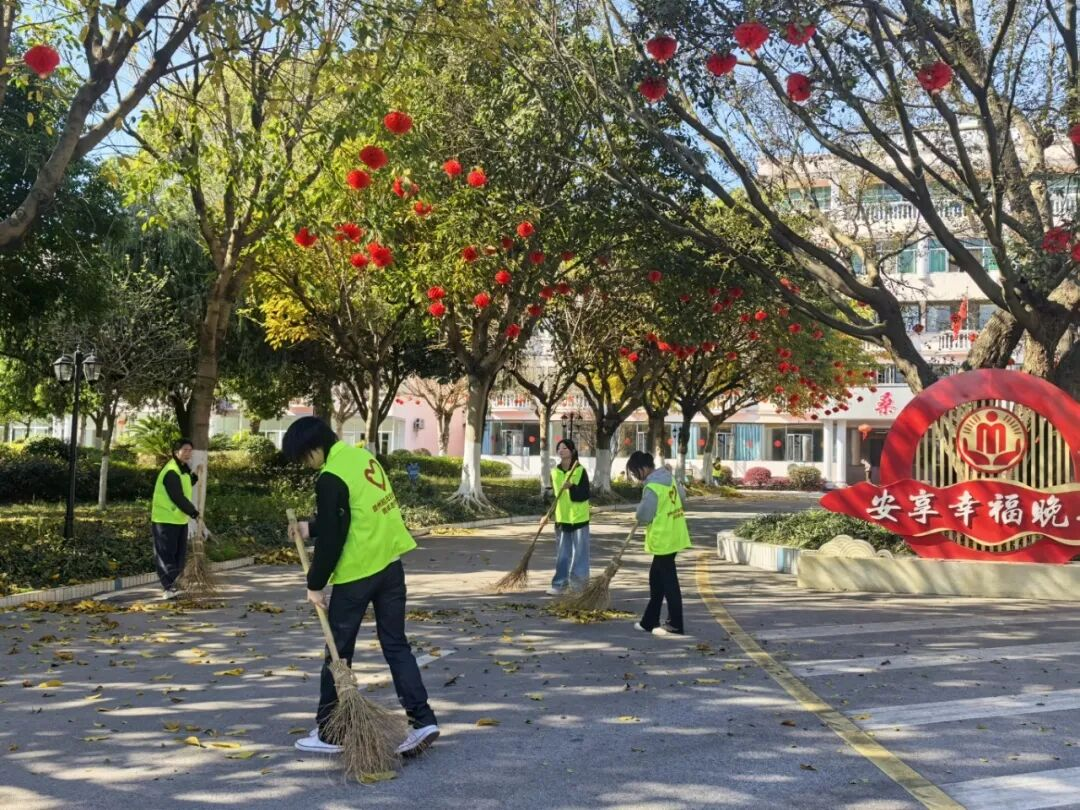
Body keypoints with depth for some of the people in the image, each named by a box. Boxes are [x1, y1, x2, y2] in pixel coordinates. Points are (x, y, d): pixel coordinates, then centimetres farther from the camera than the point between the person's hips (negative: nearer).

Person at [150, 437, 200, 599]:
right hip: (165, 520, -10)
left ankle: (170, 585, 23)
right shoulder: (171, 472, -20)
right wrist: (194, 513, -18)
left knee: (179, 556, 13)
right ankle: (168, 589, -8)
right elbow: (178, 498, -23)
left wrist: (195, 476, 5)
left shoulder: (183, 469, 12)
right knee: (166, 556, -7)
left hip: (180, 520, 10)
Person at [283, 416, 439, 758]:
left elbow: (332, 538, -16)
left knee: (338, 653, 7)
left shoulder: (331, 478, -17)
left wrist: (315, 584, -4)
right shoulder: (363, 456, 9)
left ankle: (330, 734, 18)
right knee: (396, 644, 12)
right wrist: (311, 528, 25)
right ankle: (422, 720, 7)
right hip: (390, 565, 8)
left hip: (357, 574, -8)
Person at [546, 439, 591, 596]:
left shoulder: (580, 471, -9)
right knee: (561, 554, 10)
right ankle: (559, 584, 17)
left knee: (579, 553, 1)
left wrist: (572, 487, -30)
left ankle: (579, 585, 9)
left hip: (579, 518, -4)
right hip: (561, 518, 4)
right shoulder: (555, 472, 5)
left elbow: (585, 495, -14)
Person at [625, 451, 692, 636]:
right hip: (674, 536, 10)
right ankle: (649, 621, 24)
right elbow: (683, 498, 21)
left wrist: (641, 505, 3)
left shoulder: (652, 488, -20)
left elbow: (643, 516, -17)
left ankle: (675, 625, 5)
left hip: (664, 539, -10)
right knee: (656, 579, 16)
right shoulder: (669, 479, 8)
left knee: (669, 582, -2)